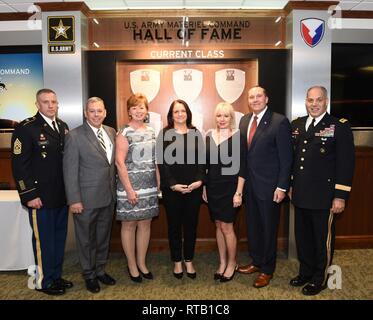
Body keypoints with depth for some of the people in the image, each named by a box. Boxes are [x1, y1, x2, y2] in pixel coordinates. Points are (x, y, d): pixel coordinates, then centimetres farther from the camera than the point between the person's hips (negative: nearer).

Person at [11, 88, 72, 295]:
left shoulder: (63, 127, 10)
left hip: (62, 195, 6)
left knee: (59, 237, 15)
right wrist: (29, 195, -15)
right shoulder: (25, 128, -9)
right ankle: (43, 281, 24)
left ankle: (56, 276, 32)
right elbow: (19, 165, -12)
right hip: (40, 196, -6)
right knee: (43, 240, 6)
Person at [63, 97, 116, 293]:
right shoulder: (74, 136, -11)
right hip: (86, 199, -5)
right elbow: (70, 171, -12)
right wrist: (74, 200, -15)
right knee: (87, 239, 12)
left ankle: (100, 270, 38)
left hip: (108, 196, 5)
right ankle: (89, 275, 32)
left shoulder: (111, 132, 5)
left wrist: (114, 189, 6)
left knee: (103, 236, 19)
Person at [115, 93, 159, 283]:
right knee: (129, 225, 7)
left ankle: (141, 262, 28)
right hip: (131, 186, -5)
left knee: (145, 224, 12)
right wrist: (129, 189, -17)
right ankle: (132, 265, 23)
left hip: (149, 186, 6)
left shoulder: (151, 132, 8)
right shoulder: (124, 134, -9)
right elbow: (120, 163, -14)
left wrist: (159, 183, 8)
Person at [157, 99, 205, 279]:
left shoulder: (196, 134, 7)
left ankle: (189, 261, 25)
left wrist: (200, 180, -10)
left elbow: (202, 159, 3)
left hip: (194, 188, 2)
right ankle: (177, 262, 24)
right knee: (174, 225, 9)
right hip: (172, 189, -2)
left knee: (191, 224, 10)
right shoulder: (165, 134, 0)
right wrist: (172, 184, -14)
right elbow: (162, 161, -6)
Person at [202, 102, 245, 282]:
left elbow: (242, 167, -10)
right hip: (212, 188, 5)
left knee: (226, 227, 1)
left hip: (230, 188, -5)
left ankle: (232, 264, 22)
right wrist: (204, 187, 9)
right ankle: (222, 262, 28)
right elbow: (205, 164, 11)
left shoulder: (237, 137, -9)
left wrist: (238, 193, -13)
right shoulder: (209, 136, 6)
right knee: (218, 226, 13)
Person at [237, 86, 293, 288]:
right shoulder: (244, 121, 8)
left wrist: (282, 187, -15)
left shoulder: (279, 122, -10)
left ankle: (267, 270, 26)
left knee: (268, 228, 8)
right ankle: (256, 262, 37)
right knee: (252, 226, 17)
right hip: (249, 184, 6)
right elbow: (244, 153, 10)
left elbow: (286, 157, -11)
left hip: (269, 186, -6)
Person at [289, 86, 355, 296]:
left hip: (324, 197, -5)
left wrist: (340, 196, -13)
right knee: (303, 237, 16)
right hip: (300, 194, 5)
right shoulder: (297, 125, 9)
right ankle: (305, 272, 37)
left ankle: (320, 279, 29)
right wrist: (290, 185, 13)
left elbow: (346, 164, -10)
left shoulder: (340, 126, -7)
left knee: (323, 239, 10)